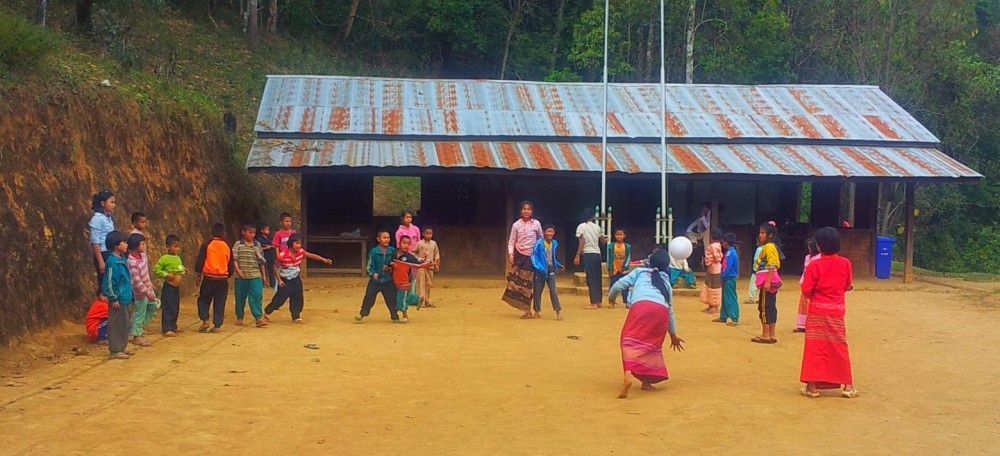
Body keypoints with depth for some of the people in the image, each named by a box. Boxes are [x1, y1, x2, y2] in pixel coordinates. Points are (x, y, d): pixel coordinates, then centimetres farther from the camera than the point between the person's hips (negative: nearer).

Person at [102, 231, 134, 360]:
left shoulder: (122, 259, 10)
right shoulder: (112, 262, -17)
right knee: (117, 325, -2)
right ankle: (115, 350, 4)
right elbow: (109, 282, -18)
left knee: (125, 324, 16)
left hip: (126, 299, 9)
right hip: (118, 300, -9)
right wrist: (113, 299, -17)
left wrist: (129, 294, 19)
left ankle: (122, 347, 25)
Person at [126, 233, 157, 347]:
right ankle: (137, 337, 14)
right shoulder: (133, 263, -28)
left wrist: (150, 285, 20)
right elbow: (137, 281, -28)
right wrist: (147, 293, -25)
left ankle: (141, 326, 34)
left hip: (147, 289, 9)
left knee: (152, 306, 21)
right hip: (140, 293, -9)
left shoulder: (141, 256, 0)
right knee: (139, 313, 2)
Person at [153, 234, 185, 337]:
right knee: (167, 308, -7)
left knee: (175, 307, 16)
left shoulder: (178, 258, 10)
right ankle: (166, 329, -6)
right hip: (168, 286, -8)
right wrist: (167, 275, -22)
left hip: (176, 286, 8)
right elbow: (156, 270, -14)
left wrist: (183, 271, 3)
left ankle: (173, 326, 28)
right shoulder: (164, 258, -13)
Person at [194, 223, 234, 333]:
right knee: (220, 303, 6)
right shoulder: (227, 247, 5)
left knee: (203, 300, 12)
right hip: (223, 279, 2)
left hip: (209, 277, -2)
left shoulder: (207, 245, -4)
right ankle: (217, 326, 3)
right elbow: (231, 265, 11)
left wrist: (198, 274, 6)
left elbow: (200, 261, -4)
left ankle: (205, 321, -3)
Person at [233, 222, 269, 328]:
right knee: (240, 297, 7)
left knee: (257, 296, -9)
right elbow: (234, 259, -5)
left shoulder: (257, 245, 8)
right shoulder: (238, 244, 0)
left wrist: (264, 275, 12)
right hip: (241, 277, -1)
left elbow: (261, 261, 12)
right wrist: (238, 270, -18)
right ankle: (239, 317, 21)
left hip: (255, 276, 1)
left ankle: (258, 317, -9)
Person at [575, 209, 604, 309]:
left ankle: (594, 303, -10)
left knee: (591, 278, -6)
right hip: (597, 254, 5)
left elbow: (582, 242, -11)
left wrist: (578, 255, -11)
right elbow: (601, 240, 16)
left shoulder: (581, 226, -2)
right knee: (597, 278, 12)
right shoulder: (597, 227, 11)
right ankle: (599, 301, 17)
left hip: (588, 254, -5)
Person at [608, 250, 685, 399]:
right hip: (661, 310, 3)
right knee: (651, 343, 23)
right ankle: (647, 380, 20)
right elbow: (670, 309, 39)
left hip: (641, 306, -3)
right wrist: (673, 334, 49)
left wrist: (611, 296, 41)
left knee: (631, 340, -6)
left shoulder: (639, 272, 27)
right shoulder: (666, 282, 36)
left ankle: (628, 374, -32)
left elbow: (620, 284, 18)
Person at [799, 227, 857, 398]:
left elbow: (806, 291, -10)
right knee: (839, 348, 10)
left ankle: (812, 386, 2)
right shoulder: (845, 263, -3)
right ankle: (848, 385, 14)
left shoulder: (814, 265, -11)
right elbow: (847, 286, 8)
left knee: (815, 348, 2)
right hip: (837, 311, 2)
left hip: (817, 312, -2)